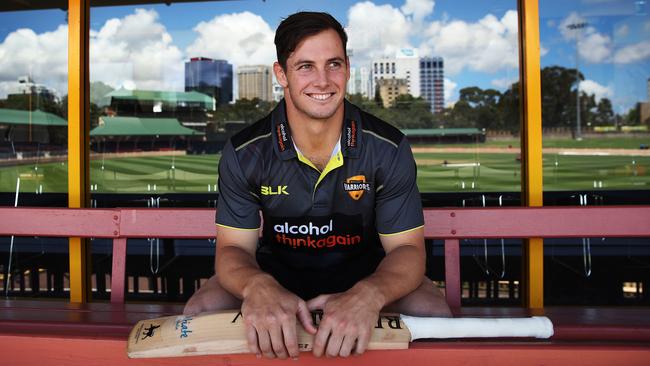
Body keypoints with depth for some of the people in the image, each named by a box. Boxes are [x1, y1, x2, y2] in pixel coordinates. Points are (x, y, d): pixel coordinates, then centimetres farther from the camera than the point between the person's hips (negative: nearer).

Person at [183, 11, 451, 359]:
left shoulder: (389, 148, -18)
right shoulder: (244, 153, -16)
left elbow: (407, 248, -17)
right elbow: (233, 247, -14)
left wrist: (368, 296, -42)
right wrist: (257, 287, -42)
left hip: (365, 271, 0)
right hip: (277, 271, 1)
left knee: (434, 314, -24)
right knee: (200, 312, -22)